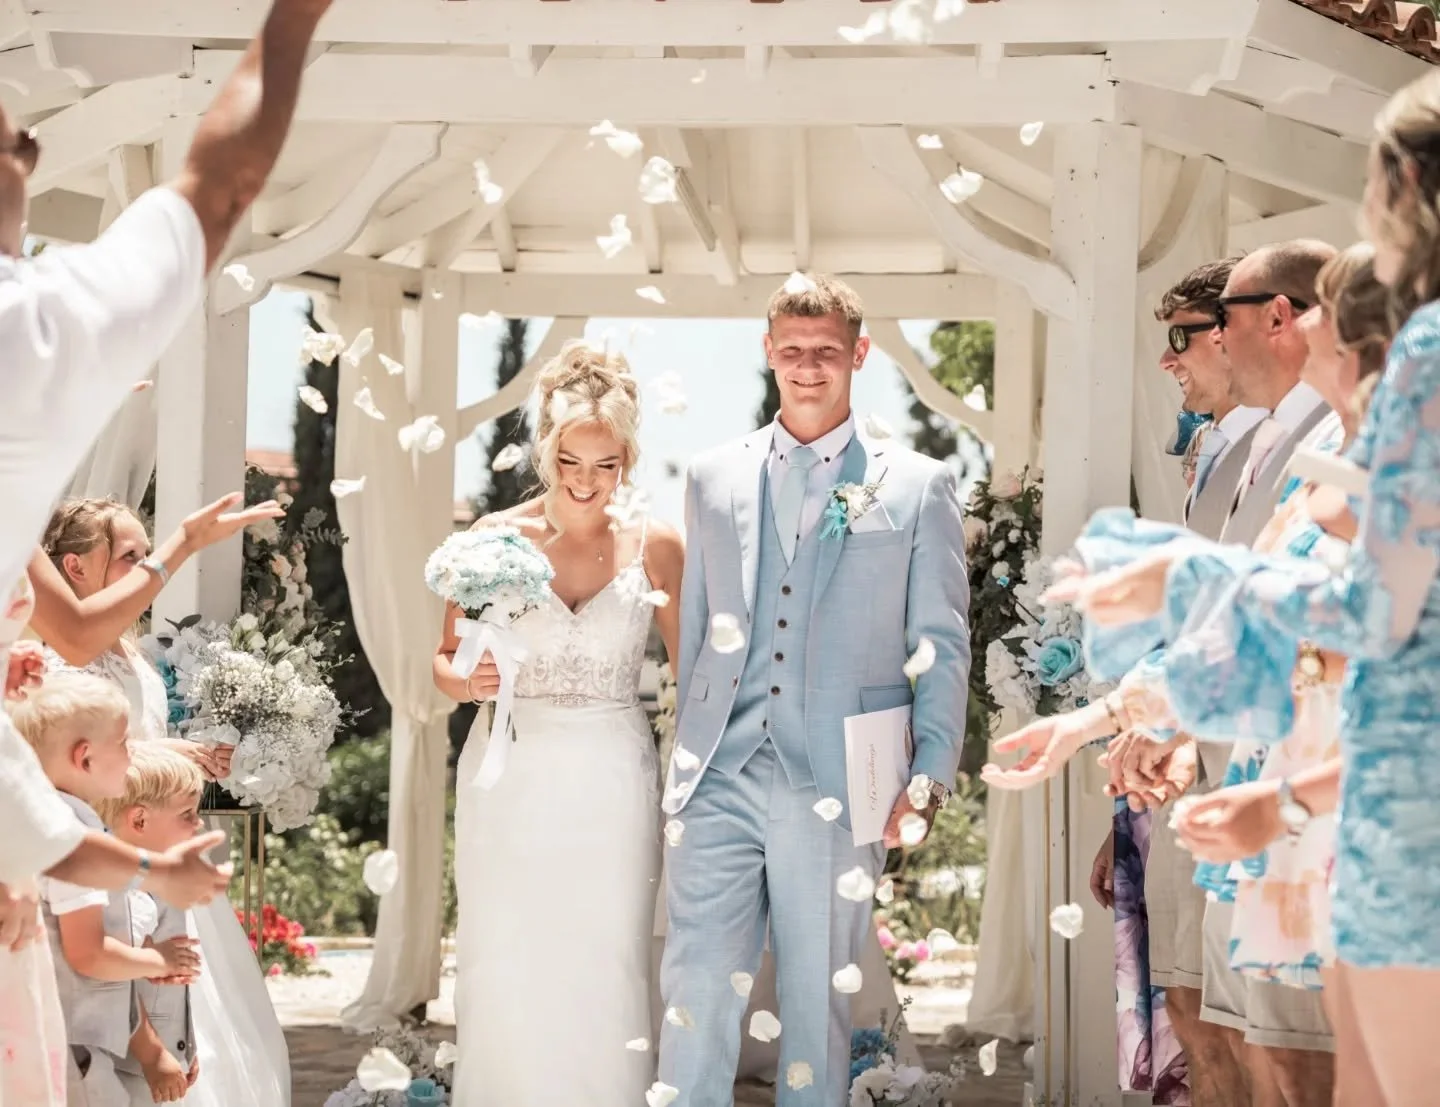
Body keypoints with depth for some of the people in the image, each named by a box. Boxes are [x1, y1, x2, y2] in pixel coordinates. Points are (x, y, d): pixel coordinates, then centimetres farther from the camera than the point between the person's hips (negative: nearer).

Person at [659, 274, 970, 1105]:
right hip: (721, 779, 2)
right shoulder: (714, 479, 12)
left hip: (839, 781, -1)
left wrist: (932, 775, -4)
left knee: (820, 1001, 7)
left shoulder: (918, 488, 5)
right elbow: (693, 631, 15)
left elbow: (943, 645, 4)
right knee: (696, 990, -3)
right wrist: (686, 755, 11)